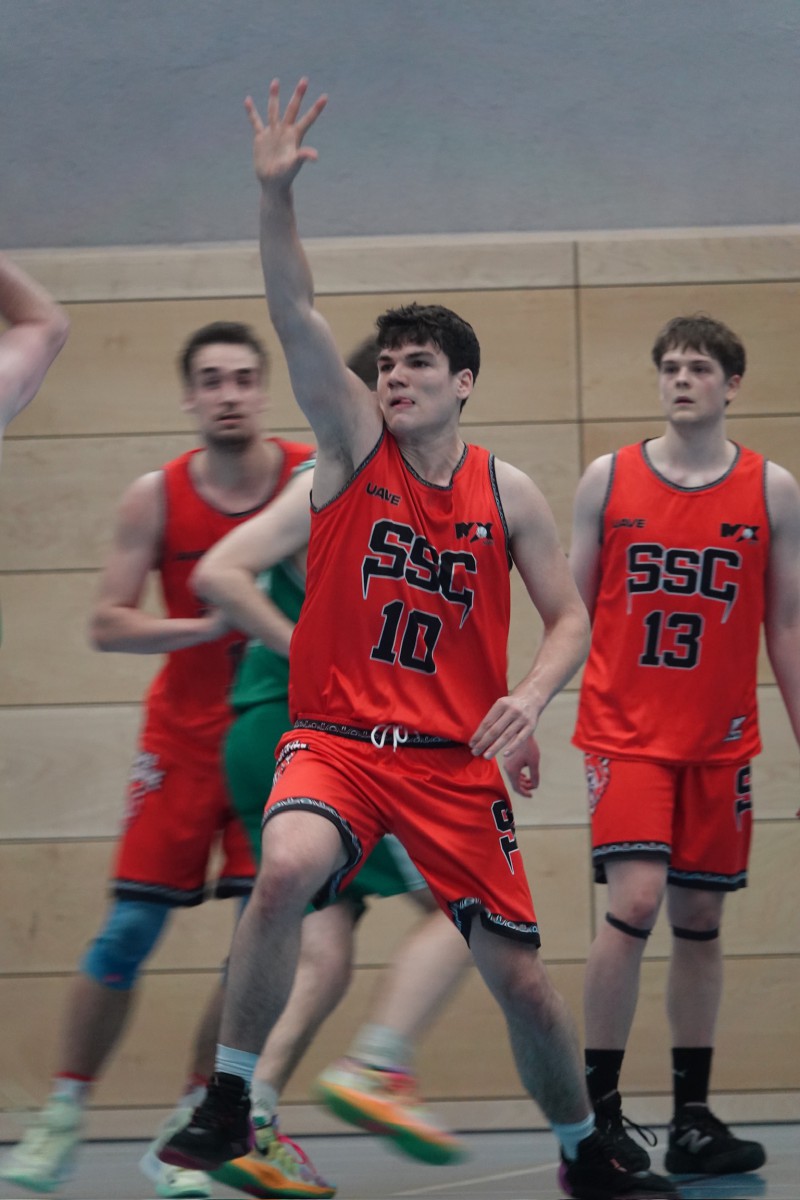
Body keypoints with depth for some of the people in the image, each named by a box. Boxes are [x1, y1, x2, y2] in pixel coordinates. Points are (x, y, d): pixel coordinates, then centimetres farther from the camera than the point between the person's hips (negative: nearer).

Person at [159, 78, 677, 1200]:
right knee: (286, 871, -33)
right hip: (336, 738, -1)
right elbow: (296, 316, -12)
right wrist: (276, 193, -26)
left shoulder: (508, 493, 3)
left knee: (520, 976, 2)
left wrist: (532, 695, -14)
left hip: (456, 759, 1)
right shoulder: (354, 444, 1)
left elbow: (570, 617, 7)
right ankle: (228, 1107, -19)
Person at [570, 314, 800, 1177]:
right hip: (626, 732, -2)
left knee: (700, 920, 6)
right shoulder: (608, 479, 2)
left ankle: (692, 1119, 14)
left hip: (720, 741, 2)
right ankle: (598, 1109, -5)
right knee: (634, 902, -16)